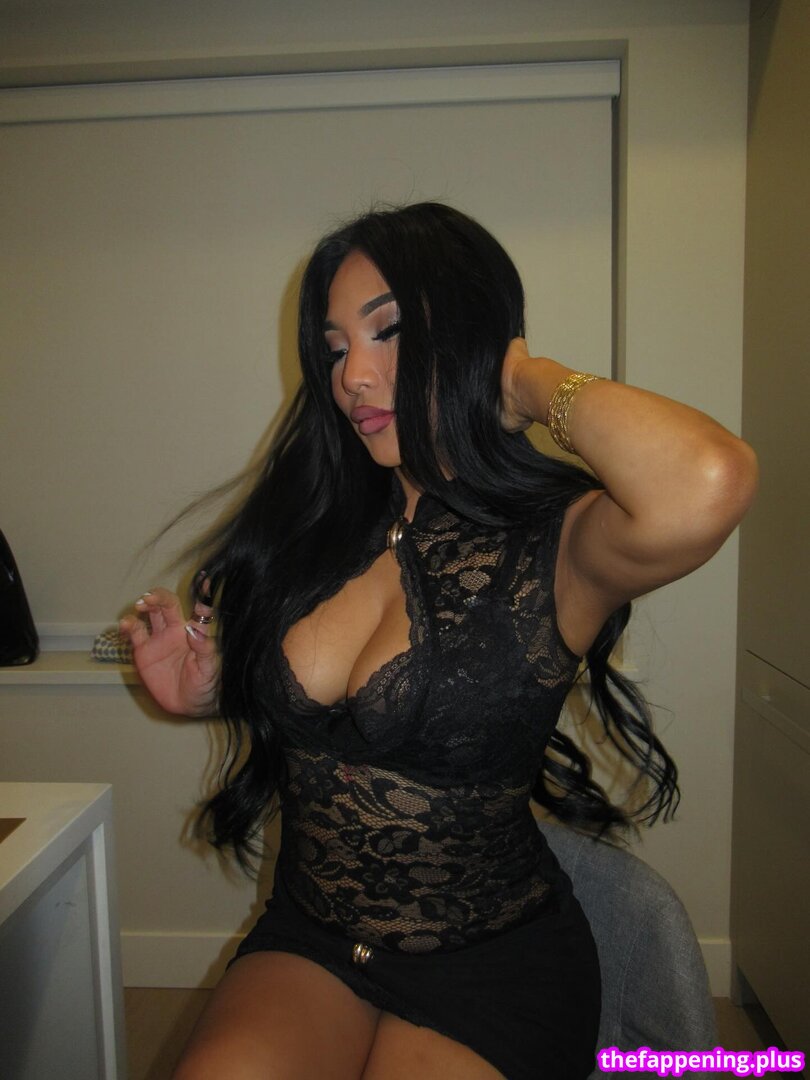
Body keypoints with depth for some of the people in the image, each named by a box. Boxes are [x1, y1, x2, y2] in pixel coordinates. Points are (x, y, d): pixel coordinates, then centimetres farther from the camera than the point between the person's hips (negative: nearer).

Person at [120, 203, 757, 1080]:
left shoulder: (556, 544, -17)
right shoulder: (319, 525, -2)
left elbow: (706, 486, -41)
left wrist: (532, 381, -22)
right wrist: (206, 691, -7)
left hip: (492, 970, -3)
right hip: (307, 938, 4)